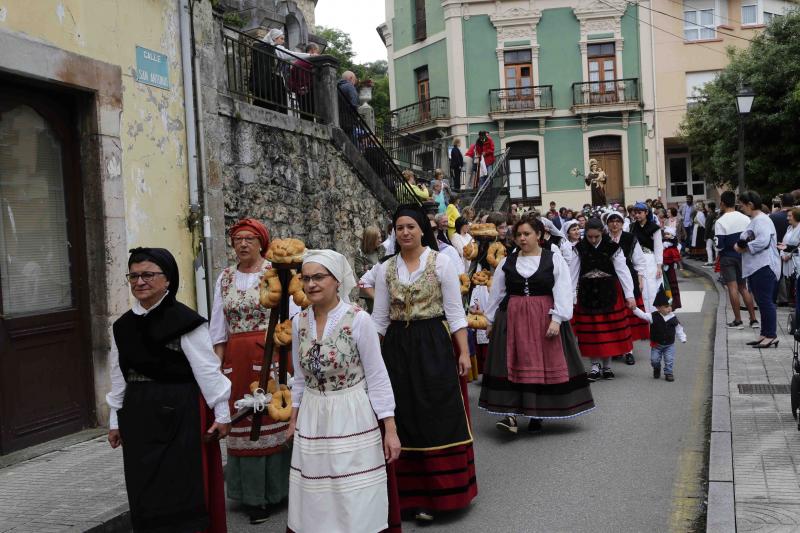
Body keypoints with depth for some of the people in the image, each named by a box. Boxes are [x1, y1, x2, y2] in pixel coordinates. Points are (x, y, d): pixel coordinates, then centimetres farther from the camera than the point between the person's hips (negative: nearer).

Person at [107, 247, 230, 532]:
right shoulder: (123, 325, 9)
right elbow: (119, 376, 15)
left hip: (179, 415, -6)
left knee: (183, 491, 1)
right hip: (138, 417, 6)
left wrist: (221, 413, -8)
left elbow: (207, 370, -9)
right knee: (145, 492, 12)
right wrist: (115, 421, 17)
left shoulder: (184, 321, -11)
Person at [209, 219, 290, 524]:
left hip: (270, 354, -4)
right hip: (236, 359, 4)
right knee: (243, 422, 5)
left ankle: (277, 490, 10)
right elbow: (218, 326, 11)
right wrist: (217, 363, 4)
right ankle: (254, 496, 14)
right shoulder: (225, 278, 11)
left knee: (272, 418, -2)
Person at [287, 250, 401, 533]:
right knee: (316, 504, 12)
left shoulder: (358, 319, -12)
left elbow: (377, 377, -9)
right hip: (312, 421, 5)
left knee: (356, 503, 1)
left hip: (353, 419, -4)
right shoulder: (298, 322, 3)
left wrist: (390, 429, -11)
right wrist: (294, 418, 16)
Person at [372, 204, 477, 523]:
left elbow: (455, 311, -4)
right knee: (406, 421, 8)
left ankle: (439, 492, 10)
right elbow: (379, 317, 9)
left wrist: (464, 352, -8)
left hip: (434, 346, -3)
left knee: (438, 420, -1)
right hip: (397, 349, 3)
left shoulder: (440, 262, -3)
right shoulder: (385, 269, 6)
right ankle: (413, 493, 20)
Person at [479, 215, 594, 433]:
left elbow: (563, 292, -7)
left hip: (544, 320, -2)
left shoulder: (554, 260, 0)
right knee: (512, 365, -5)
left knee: (543, 365, 2)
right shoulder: (506, 262, 9)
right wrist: (491, 321, 12)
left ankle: (537, 415, 14)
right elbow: (496, 293, 13)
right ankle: (511, 414, -7)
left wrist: (556, 319, -16)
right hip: (512, 319, 2)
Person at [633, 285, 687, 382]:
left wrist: (683, 338, 3)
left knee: (669, 360, -6)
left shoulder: (673, 318, -6)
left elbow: (679, 329, 6)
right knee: (654, 359, 2)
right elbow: (642, 315, -17)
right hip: (656, 344, -1)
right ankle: (657, 369, 32)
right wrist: (634, 308, -27)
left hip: (669, 345, 1)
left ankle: (669, 373, 12)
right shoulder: (653, 317, -12)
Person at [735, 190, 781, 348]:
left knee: (765, 301, -8)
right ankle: (765, 335, 18)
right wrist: (739, 245, 1)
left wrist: (743, 247, -15)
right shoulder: (753, 220, 20)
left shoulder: (762, 220, -13)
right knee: (762, 302, 13)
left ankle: (771, 336, -4)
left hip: (763, 267, -10)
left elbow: (762, 241, -26)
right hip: (754, 267, 10)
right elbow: (746, 241, 23)